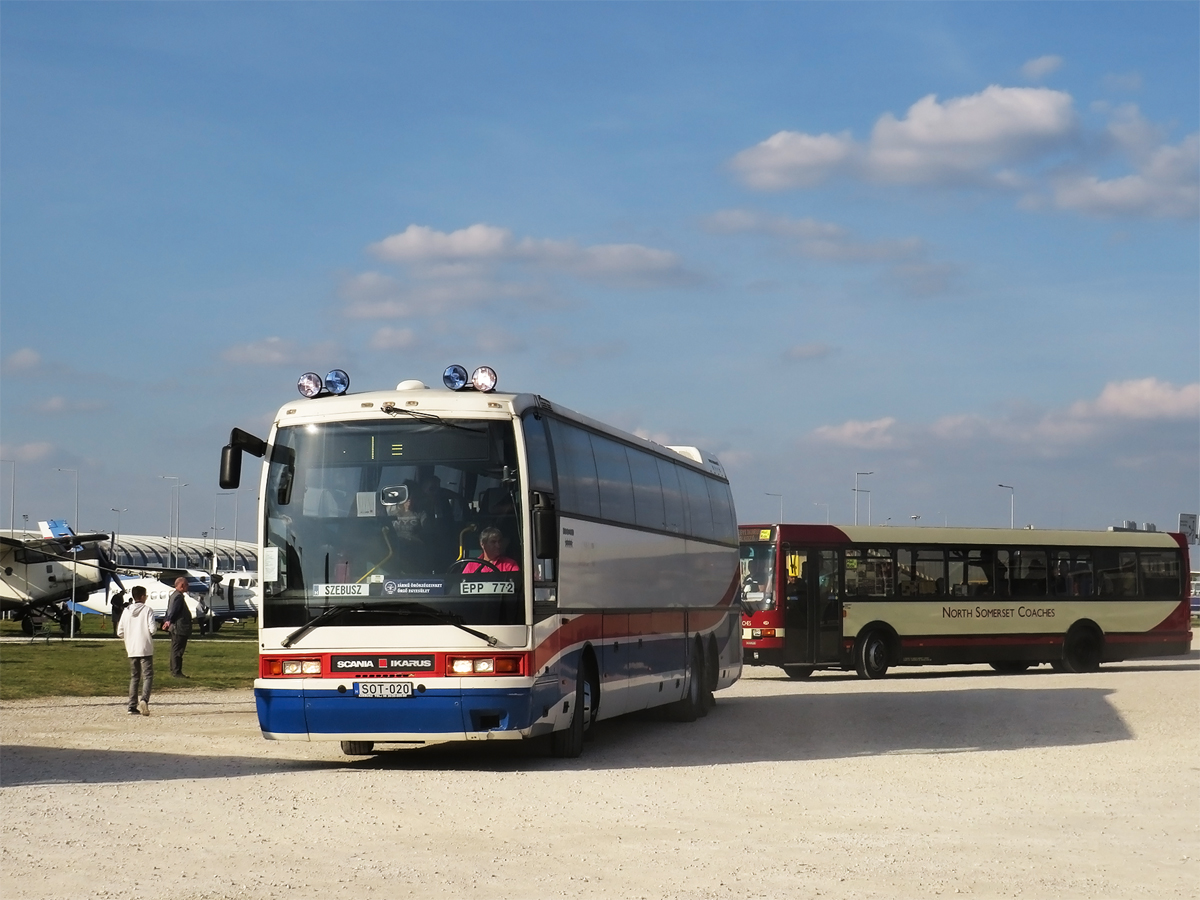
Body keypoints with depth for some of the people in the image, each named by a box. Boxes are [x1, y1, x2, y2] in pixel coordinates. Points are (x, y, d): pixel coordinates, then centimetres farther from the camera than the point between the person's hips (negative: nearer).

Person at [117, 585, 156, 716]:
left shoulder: (127, 612, 6)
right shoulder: (147, 610, -6)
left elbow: (120, 632, 5)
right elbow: (152, 629, -15)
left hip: (131, 650, 4)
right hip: (146, 649, -4)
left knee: (134, 677, 12)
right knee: (148, 676, -4)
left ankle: (132, 706, 7)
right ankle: (144, 700, -26)